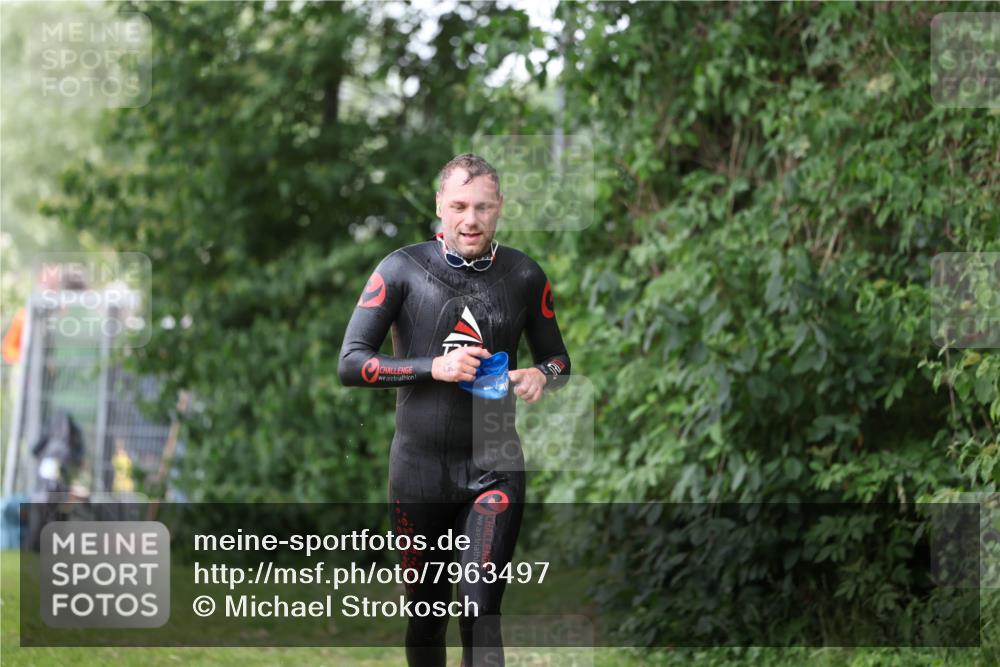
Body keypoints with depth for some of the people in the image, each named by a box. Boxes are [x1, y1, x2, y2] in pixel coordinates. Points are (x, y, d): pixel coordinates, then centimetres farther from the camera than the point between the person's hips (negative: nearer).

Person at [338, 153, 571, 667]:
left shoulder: (524, 276, 3)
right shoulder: (403, 269, -4)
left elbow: (558, 358, 16)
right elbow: (351, 363, -8)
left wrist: (541, 375, -9)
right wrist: (435, 367, -20)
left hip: (493, 466, 0)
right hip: (419, 466, 0)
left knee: (480, 612, -13)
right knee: (426, 611, 11)